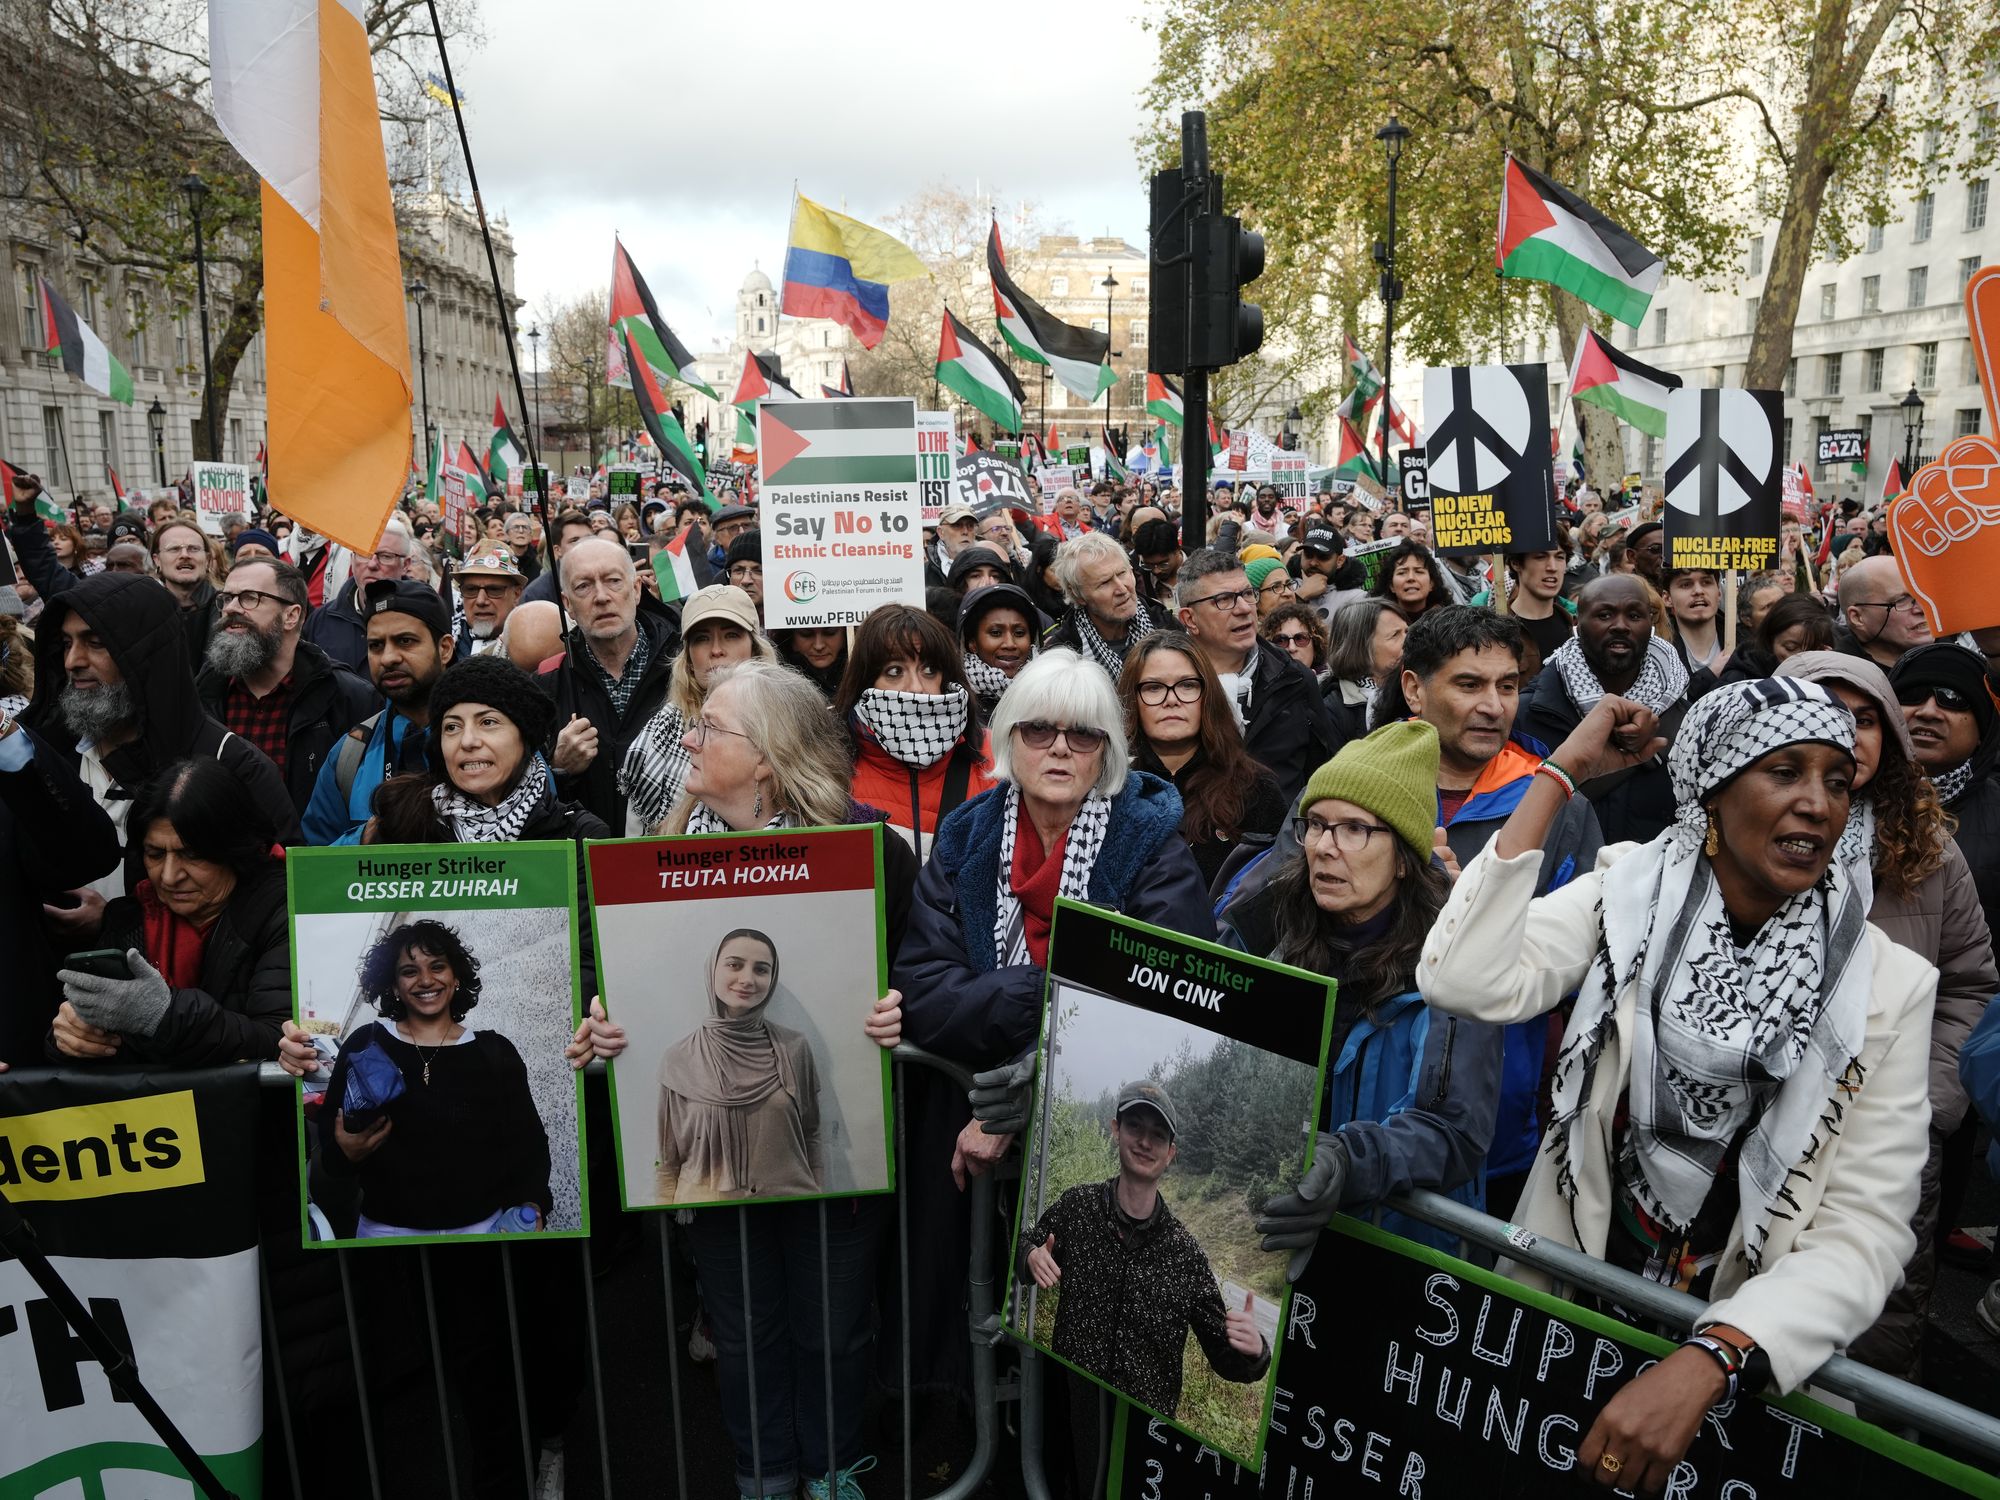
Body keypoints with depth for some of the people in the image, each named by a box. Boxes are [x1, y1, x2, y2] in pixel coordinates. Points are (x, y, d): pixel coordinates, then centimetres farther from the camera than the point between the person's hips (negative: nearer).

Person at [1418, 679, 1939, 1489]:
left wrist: (1706, 1362, -27)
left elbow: (1865, 1231, -11)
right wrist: (1561, 772, -17)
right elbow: (1462, 984, -22)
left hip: (1752, 1351, 1)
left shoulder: (1889, 985, -6)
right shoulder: (1627, 892, -6)